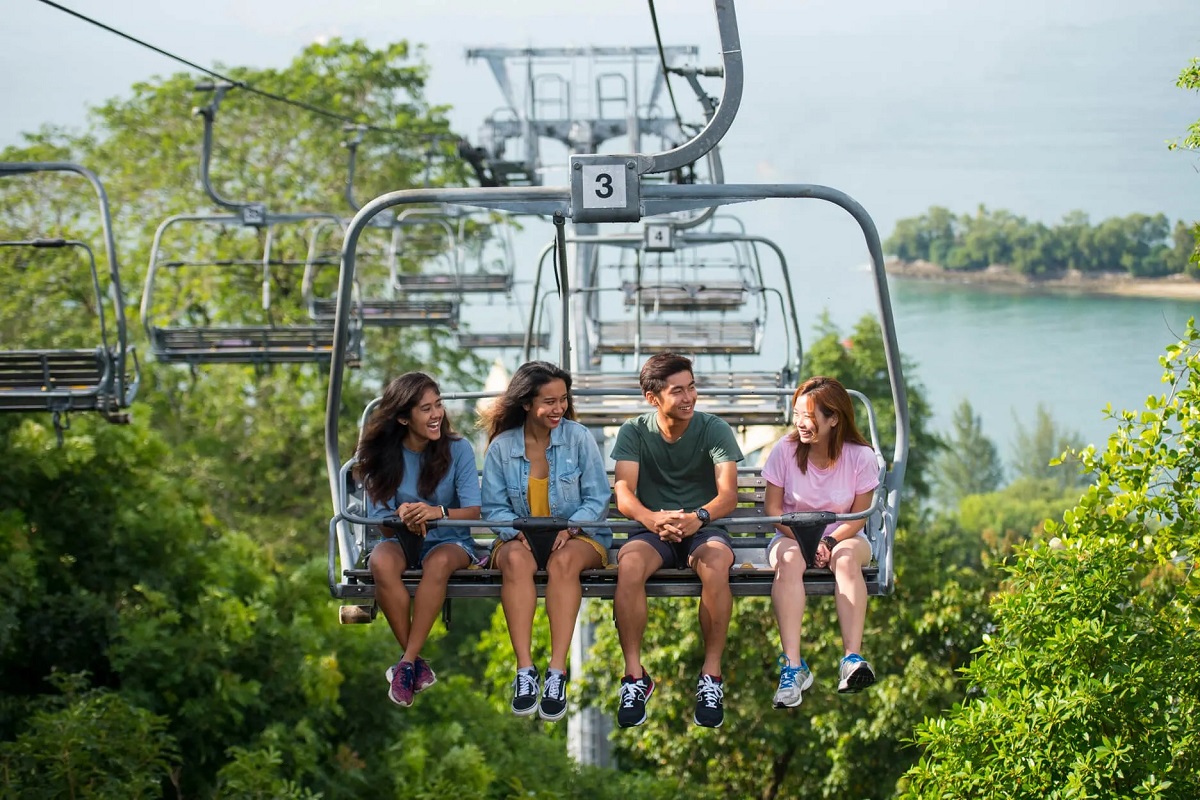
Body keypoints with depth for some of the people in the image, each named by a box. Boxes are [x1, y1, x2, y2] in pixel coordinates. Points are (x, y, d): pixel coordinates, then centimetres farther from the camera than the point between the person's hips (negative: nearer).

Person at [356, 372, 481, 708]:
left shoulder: (458, 449, -4)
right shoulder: (383, 455, 0)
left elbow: (474, 511, -12)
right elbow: (379, 519, -4)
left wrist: (437, 512, -33)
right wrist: (402, 518, -29)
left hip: (450, 542, -1)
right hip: (401, 540, 1)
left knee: (439, 562, -39)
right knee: (381, 562, -35)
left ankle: (407, 663, -32)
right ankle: (417, 663, -25)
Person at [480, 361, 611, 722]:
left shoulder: (579, 438, -2)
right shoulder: (502, 447, 2)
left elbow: (598, 499, -3)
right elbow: (494, 508, 2)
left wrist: (569, 529, -19)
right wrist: (518, 532, -18)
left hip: (579, 537, -1)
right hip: (521, 538, 1)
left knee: (564, 561, -37)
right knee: (516, 558, -35)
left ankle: (557, 672, -40)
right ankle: (524, 670, -39)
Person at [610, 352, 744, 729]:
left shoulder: (714, 429, -3)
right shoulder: (634, 432, 0)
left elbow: (728, 493, -15)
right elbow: (623, 493, -13)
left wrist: (699, 517, -39)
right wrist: (652, 518, -37)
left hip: (703, 528, 0)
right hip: (652, 531, 1)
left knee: (716, 565, -37)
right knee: (629, 565, -35)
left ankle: (711, 675, -25)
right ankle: (635, 676, -26)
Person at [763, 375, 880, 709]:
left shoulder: (860, 456, -8)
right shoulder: (785, 450, -6)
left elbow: (859, 516, -3)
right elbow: (773, 507, -3)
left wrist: (831, 542, -21)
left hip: (843, 535, 0)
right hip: (792, 534, 0)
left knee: (847, 557, -37)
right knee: (789, 560, -36)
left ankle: (852, 660, -46)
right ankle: (793, 666, -47)